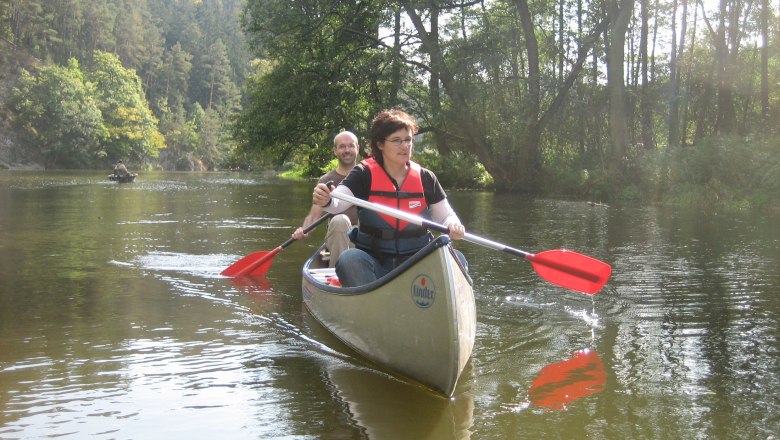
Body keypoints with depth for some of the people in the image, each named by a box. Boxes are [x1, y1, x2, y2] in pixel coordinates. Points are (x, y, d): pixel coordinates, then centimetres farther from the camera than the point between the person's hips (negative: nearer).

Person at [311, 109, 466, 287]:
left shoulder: (425, 178, 6)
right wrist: (326, 200, -42)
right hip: (373, 264, -2)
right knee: (349, 259, -33)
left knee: (456, 259, -23)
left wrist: (453, 225, -13)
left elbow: (446, 216, 12)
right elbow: (338, 202, -17)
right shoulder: (365, 174, -1)